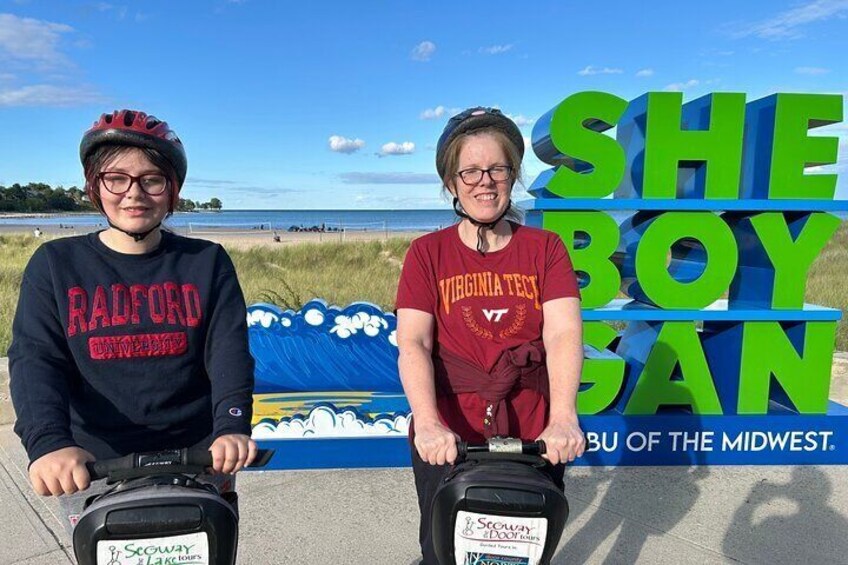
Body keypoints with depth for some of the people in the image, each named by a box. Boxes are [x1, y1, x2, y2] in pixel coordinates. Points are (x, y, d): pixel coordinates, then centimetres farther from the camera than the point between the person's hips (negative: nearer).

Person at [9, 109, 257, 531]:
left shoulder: (207, 263, -1)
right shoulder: (55, 264, 1)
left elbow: (229, 353, -10)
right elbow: (34, 358, -9)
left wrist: (232, 427, -27)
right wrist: (48, 443, -26)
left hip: (198, 463, 0)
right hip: (92, 469, 0)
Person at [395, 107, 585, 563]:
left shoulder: (545, 249, 0)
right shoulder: (427, 253, -2)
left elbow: (564, 334, -13)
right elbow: (412, 344, -13)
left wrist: (563, 419, -29)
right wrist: (427, 423, -29)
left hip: (535, 439, 1)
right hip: (449, 442, 0)